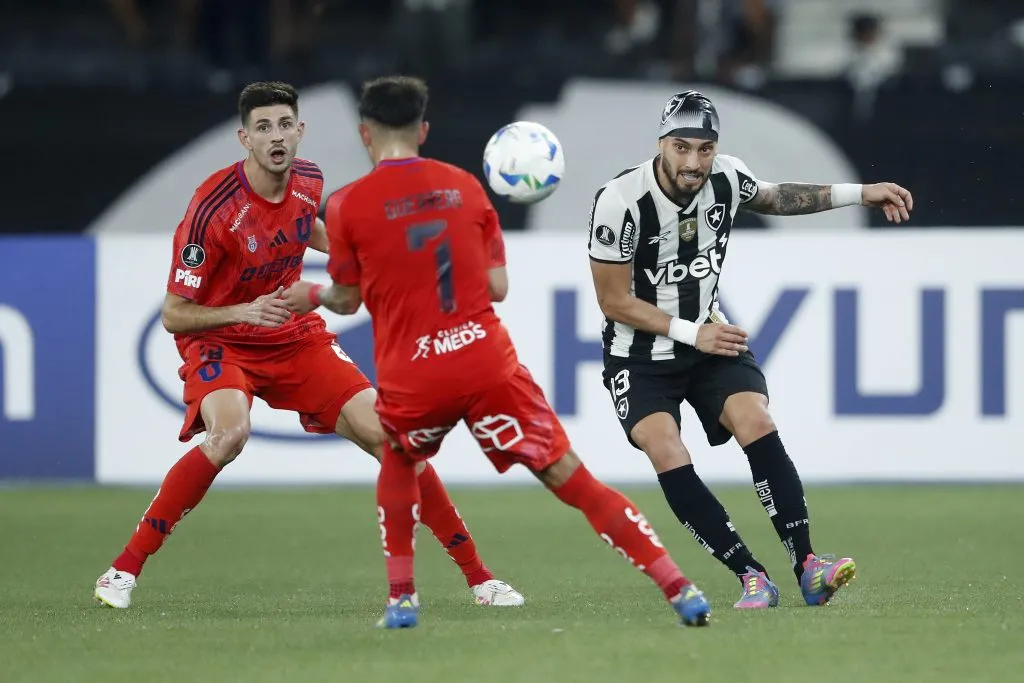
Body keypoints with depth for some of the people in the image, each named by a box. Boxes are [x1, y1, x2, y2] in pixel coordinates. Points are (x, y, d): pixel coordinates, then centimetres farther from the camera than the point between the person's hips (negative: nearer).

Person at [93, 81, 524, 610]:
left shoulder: (309, 182, -5)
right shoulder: (213, 209, -24)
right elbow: (173, 315, -20)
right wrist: (244, 312, -35)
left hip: (296, 338, 5)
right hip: (221, 342, -5)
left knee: (388, 436, -7)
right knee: (229, 433, -36)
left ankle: (477, 574, 6)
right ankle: (124, 570, -24)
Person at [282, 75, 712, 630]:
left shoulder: (348, 205, -1)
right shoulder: (464, 186, 8)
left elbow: (348, 300, 9)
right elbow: (497, 287, 7)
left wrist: (312, 296, 30)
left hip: (410, 377, -1)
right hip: (487, 363, 1)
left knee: (397, 463, 31)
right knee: (570, 478, 2)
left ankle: (401, 597, 23)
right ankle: (678, 589, -6)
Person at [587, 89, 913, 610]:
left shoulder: (727, 178, -9)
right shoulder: (620, 202, -24)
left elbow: (775, 198, 16)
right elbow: (615, 301, -15)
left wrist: (859, 194, 11)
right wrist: (692, 333, -18)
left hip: (710, 338, 4)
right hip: (640, 355, -4)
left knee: (757, 423, -21)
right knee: (667, 455, -25)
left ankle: (806, 567, -21)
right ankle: (751, 577, -22)